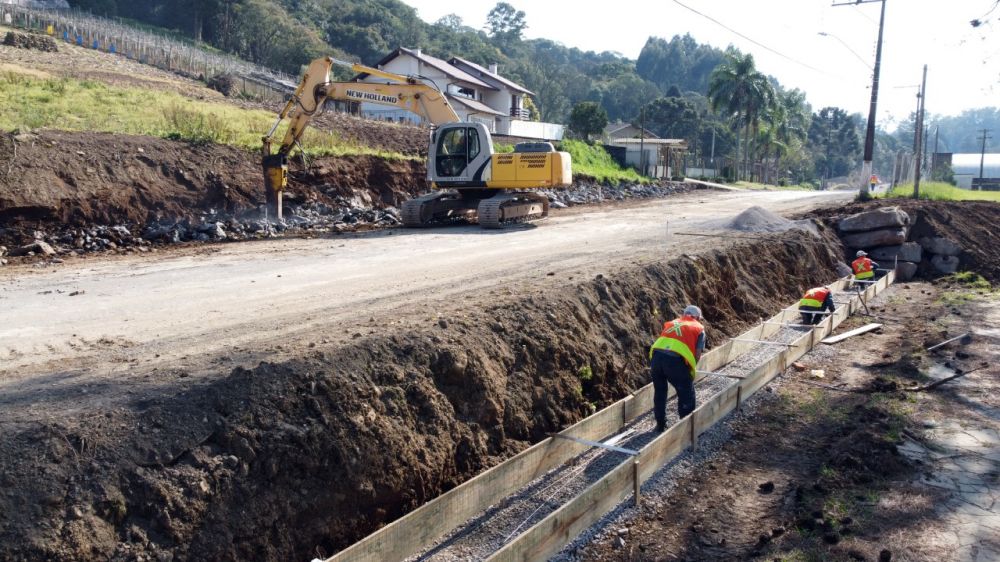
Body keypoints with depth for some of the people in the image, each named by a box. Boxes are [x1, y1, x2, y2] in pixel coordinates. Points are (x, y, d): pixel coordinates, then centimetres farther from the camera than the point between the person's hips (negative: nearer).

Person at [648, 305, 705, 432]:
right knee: (686, 395, 15)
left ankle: (660, 424, 33)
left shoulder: (671, 323, 30)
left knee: (659, 392, 23)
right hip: (675, 360, -4)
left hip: (656, 356, 5)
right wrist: (690, 370, 20)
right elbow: (698, 353, 8)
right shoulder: (699, 328, 18)